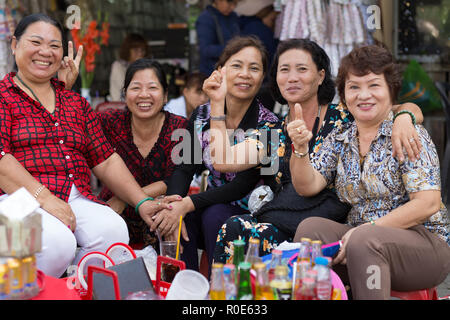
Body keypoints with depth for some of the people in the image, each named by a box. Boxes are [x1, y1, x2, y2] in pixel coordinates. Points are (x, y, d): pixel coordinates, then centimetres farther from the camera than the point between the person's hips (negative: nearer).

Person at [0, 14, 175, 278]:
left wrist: (142, 202, 3)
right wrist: (44, 197, -20)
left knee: (113, 230, -28)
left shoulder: (76, 103, 23)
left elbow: (106, 161, 17)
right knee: (57, 241, -35)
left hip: (77, 200, 5)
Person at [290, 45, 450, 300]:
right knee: (311, 227, -21)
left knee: (363, 241, -33)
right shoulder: (338, 140, 11)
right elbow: (307, 187, 1)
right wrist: (301, 148, -17)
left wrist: (367, 229, -20)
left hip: (424, 242, -4)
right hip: (361, 237, 5)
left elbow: (428, 204, -15)